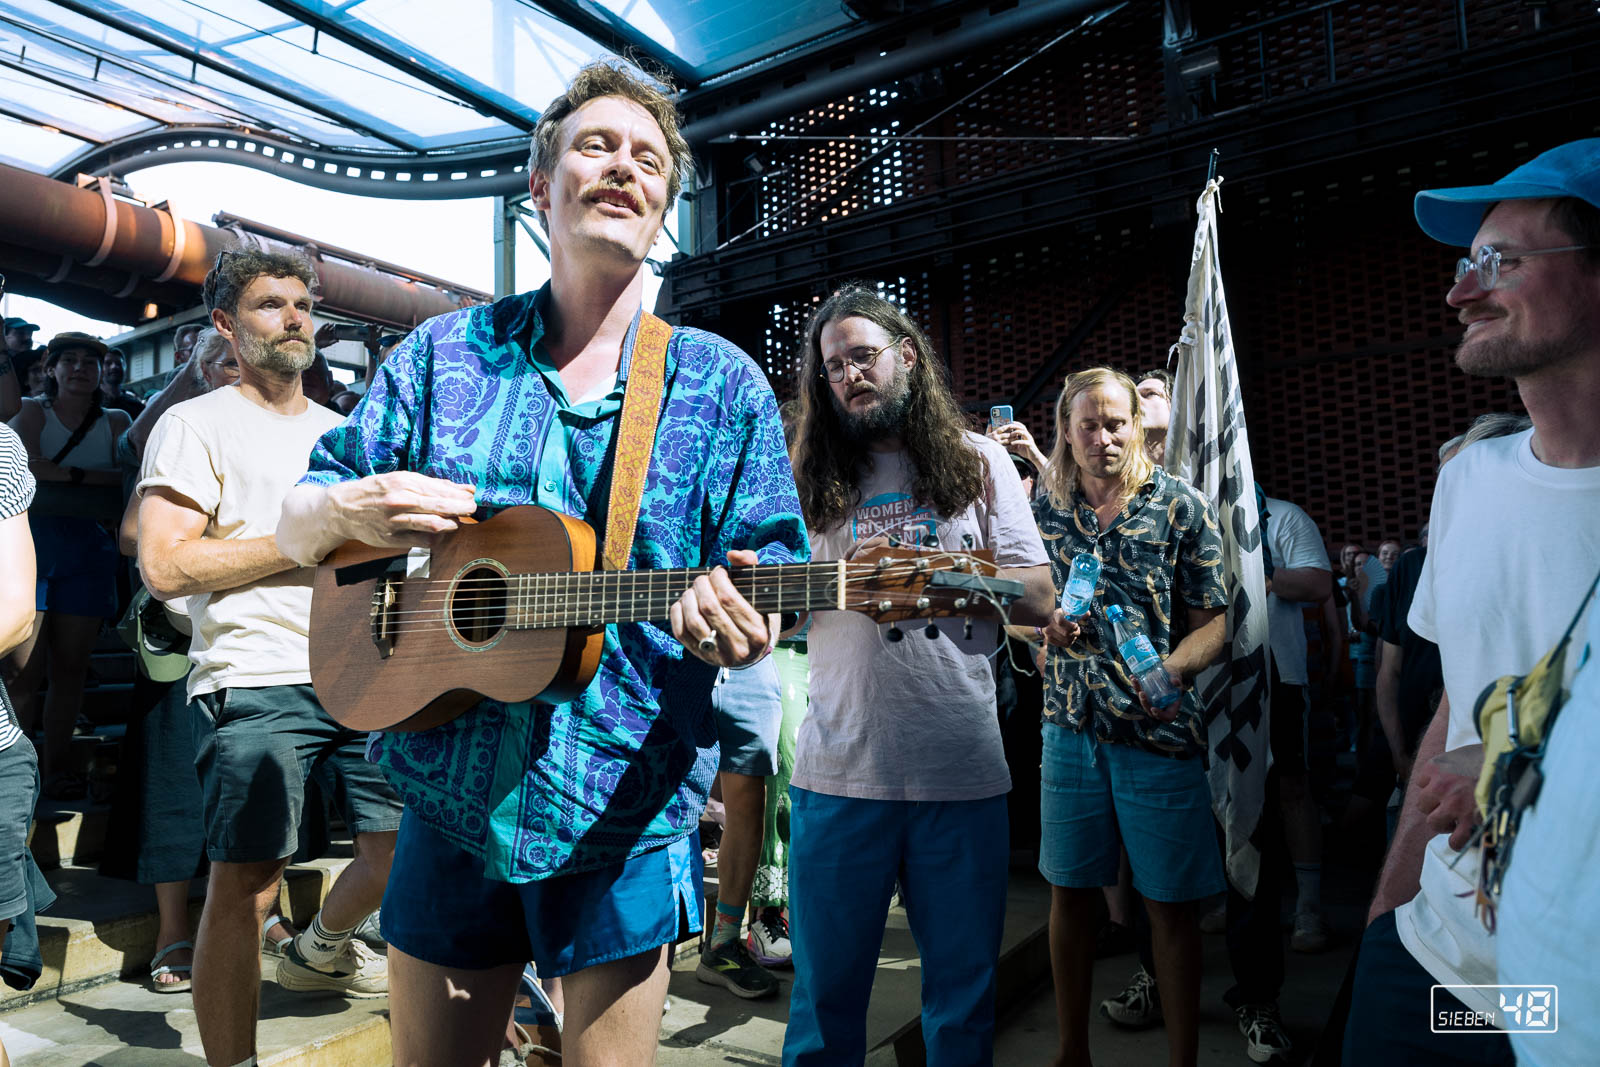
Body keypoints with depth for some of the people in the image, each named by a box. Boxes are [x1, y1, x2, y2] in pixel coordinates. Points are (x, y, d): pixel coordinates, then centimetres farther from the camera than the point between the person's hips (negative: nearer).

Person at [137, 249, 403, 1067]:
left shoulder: (343, 432, 22)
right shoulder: (197, 423, 3)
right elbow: (164, 567, -9)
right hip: (256, 681, -5)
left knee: (407, 837, 6)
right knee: (244, 884, -6)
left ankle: (321, 949, 35)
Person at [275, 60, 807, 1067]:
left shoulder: (725, 385, -1)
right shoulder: (445, 353, 4)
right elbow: (297, 525, 9)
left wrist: (738, 626, -25)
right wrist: (349, 509, -13)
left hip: (625, 811, -1)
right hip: (449, 794, 2)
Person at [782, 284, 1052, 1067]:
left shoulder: (978, 462, 7)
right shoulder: (813, 476, 9)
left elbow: (1038, 599, 2)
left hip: (963, 770, 0)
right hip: (841, 768, 1)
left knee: (964, 990, 13)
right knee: (826, 989, 10)